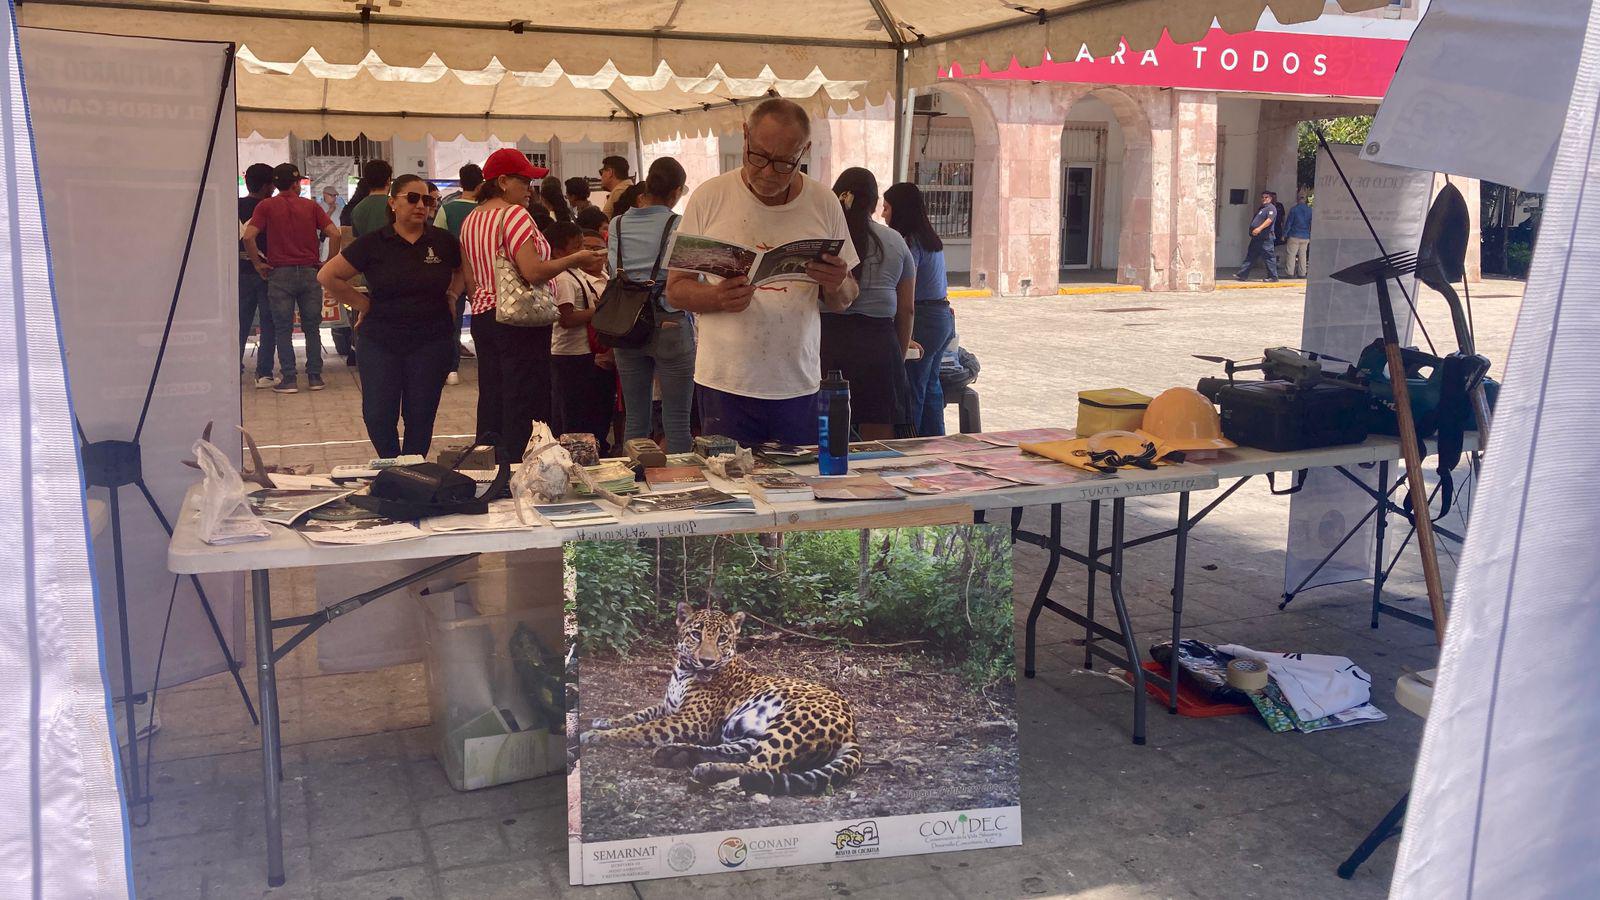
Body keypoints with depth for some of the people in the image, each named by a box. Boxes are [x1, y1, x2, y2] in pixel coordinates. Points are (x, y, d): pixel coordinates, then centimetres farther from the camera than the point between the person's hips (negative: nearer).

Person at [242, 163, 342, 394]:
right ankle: (315, 377, 10)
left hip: (280, 273, -1)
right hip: (309, 272, 1)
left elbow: (248, 237, -11)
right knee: (312, 328, 9)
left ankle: (289, 379, 3)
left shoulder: (267, 206, 1)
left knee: (283, 330, 4)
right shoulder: (311, 206, 5)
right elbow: (334, 234, -5)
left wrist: (258, 263, 0)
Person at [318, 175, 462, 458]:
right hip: (381, 341, -1)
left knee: (421, 416, 5)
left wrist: (453, 294, 8)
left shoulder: (444, 241, 2)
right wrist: (361, 303, -1)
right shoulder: (373, 243, -3)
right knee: (378, 416, -1)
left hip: (431, 341, 1)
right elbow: (328, 276, 0)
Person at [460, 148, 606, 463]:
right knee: (523, 412, -5)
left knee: (491, 403, 13)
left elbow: (470, 281, 16)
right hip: (520, 321, -9)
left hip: (483, 318, 9)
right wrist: (575, 258, -10)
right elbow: (533, 272, -21)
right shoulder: (514, 213, -12)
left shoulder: (471, 219, 14)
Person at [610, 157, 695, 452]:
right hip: (671, 325, -5)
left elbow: (614, 272, 10)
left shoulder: (617, 225, 4)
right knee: (677, 422, 1)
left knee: (635, 418, 12)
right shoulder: (679, 226, -9)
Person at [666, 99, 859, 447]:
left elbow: (843, 302, 11)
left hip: (800, 386, 2)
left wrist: (836, 285, -12)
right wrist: (718, 297, -20)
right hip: (725, 384, -2)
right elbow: (676, 289, 1)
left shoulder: (824, 203, 5)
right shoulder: (709, 197, -1)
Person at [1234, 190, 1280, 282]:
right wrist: (1252, 231, 25)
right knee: (1250, 257, 9)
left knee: (1269, 257, -3)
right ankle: (1242, 275, 10)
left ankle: (1273, 276, 3)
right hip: (1256, 238, 10)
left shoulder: (1271, 208, -8)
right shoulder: (1261, 208, 21)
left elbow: (1269, 220, -25)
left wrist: (1259, 228, -35)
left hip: (1265, 238, -10)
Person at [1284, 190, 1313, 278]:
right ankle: (1302, 274, 11)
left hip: (1294, 236, -4)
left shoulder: (1293, 209, -7)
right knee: (1303, 256, 9)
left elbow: (1289, 223, -6)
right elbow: (1311, 224, 10)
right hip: (1306, 237, 4)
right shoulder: (1309, 210, 5)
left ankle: (1290, 274, -5)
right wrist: (1310, 236, 18)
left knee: (1291, 255, -1)